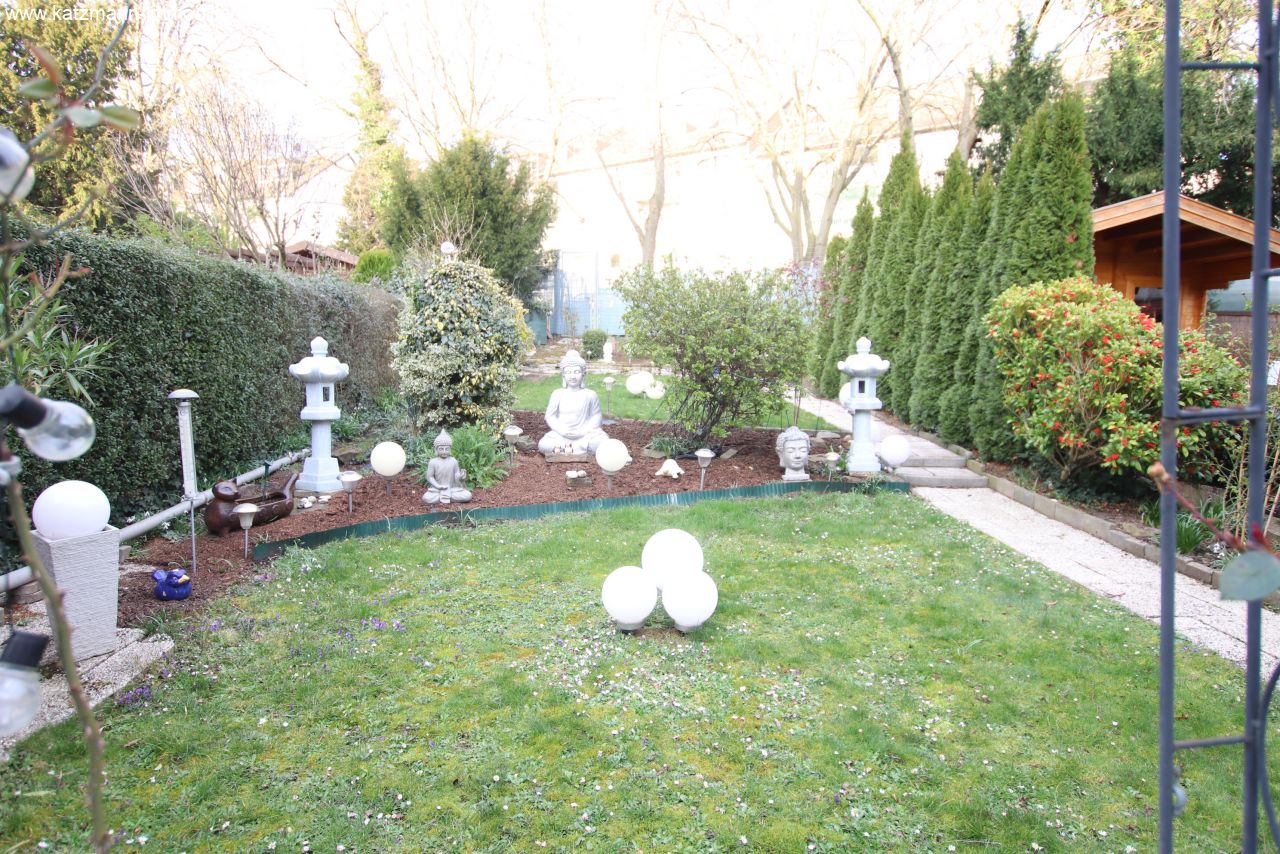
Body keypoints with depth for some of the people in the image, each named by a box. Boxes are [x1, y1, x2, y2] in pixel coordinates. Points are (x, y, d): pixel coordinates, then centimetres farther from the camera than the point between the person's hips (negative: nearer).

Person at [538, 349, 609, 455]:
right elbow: (550, 416, 6)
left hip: (584, 434, -1)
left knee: (603, 442, -30)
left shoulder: (590, 395, 0)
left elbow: (596, 416, 2)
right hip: (561, 435, 1)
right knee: (543, 444, -27)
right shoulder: (557, 394, 2)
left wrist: (584, 430, -13)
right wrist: (561, 430, -10)